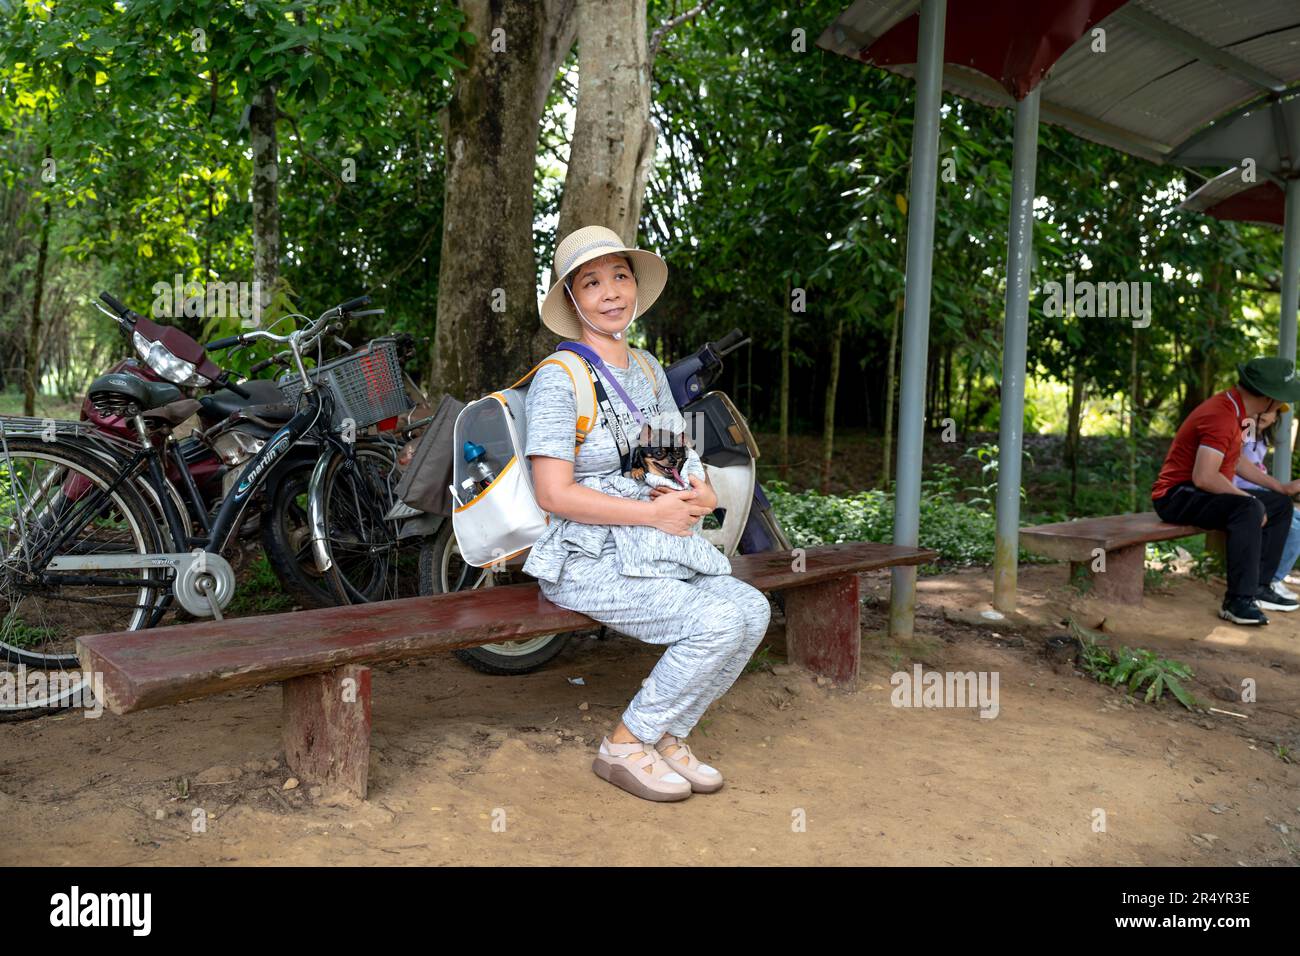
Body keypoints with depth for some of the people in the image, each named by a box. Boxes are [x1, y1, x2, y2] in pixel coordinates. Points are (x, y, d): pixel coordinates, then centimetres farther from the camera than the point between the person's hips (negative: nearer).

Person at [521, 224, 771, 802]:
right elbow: (554, 495, -19)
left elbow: (682, 452, 19)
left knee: (752, 608, -13)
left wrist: (701, 492, -5)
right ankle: (624, 748, -3)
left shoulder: (648, 368, 11)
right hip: (583, 563, -7)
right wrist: (654, 513, -18)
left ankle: (667, 738, 4)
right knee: (717, 623, -24)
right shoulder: (560, 377, -13)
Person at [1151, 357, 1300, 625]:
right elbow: (1204, 477, -32)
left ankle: (1259, 586, 10)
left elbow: (1237, 461, 19)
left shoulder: (1233, 407, 7)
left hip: (1201, 493, 11)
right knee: (1249, 510, -33)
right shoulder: (1221, 416, -24)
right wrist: (1248, 499, -21)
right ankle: (1237, 601, -28)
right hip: (1177, 495, -11)